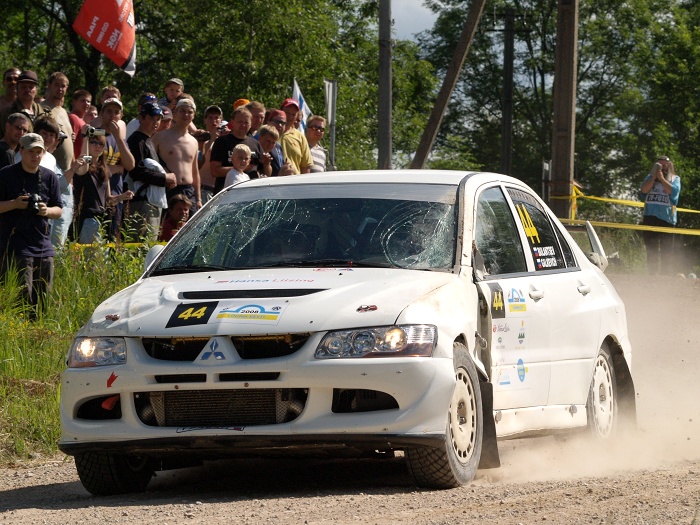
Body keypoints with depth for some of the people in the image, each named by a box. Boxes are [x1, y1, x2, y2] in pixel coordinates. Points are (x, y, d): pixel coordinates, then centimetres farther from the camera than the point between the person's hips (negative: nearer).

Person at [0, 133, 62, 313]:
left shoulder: (49, 177, 10)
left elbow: (58, 210, 14)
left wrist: (47, 211, -8)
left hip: (42, 245, 5)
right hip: (15, 248, -5)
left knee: (44, 297, 6)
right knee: (22, 298, -13)